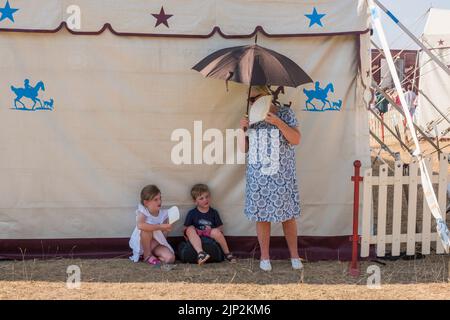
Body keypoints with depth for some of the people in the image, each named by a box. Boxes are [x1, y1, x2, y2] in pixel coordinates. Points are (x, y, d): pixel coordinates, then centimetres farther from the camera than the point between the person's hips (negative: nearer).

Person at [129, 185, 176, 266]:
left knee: (170, 258, -22)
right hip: (141, 243, -3)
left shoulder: (163, 214, -8)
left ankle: (152, 252, 7)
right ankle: (147, 255, -14)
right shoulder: (142, 212, -20)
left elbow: (164, 235, -4)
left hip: (156, 243, 3)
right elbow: (140, 225, -44)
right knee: (147, 229, -35)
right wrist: (160, 227, -41)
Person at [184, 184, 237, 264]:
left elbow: (220, 228, 7)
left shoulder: (214, 212, 8)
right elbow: (185, 229, 2)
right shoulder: (192, 213, 4)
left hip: (210, 238, 0)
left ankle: (227, 253, -13)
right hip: (196, 240, 0)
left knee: (216, 232, -31)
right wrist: (190, 239, -14)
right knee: (190, 229, -29)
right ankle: (200, 253, -45)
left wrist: (214, 232, -12)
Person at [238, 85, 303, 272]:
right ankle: (264, 257, 16)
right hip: (257, 175, 3)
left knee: (288, 215, 3)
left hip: (282, 175, -2)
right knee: (262, 216, 4)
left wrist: (278, 122, -19)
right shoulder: (252, 118, 8)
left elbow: (296, 140, -9)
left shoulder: (285, 113, 0)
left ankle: (294, 256, 16)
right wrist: (242, 129, -7)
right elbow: (244, 148, 10)